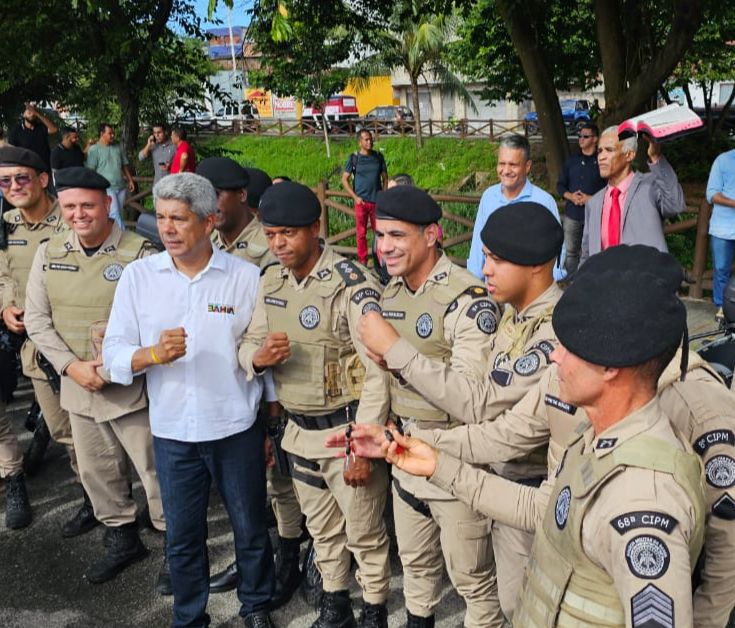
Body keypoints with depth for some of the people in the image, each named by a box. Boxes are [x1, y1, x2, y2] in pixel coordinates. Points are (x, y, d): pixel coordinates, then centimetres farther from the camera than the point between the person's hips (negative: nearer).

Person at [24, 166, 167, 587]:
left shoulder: (139, 254, -13)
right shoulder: (49, 253, 4)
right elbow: (37, 319, 4)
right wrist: (72, 366, -8)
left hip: (130, 388, -5)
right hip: (78, 387, 6)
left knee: (156, 472, 3)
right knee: (96, 472, 19)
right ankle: (122, 539, 40)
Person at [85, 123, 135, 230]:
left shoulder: (118, 147, 11)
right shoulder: (94, 149, -4)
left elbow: (124, 166, 19)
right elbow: (90, 170, -6)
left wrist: (130, 180, 15)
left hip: (121, 187, 5)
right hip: (106, 188, -5)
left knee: (118, 214, 9)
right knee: (115, 214, -11)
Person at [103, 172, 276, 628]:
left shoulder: (246, 277, -8)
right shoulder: (138, 275, -4)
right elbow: (114, 355, -4)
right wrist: (154, 354, -26)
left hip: (237, 430, -1)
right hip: (172, 433, 1)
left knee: (251, 528, 15)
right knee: (183, 536, 16)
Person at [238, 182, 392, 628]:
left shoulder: (352, 285, -20)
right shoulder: (272, 281, 2)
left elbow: (376, 373, -21)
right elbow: (249, 344, 9)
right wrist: (259, 357, -16)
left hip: (346, 428, -6)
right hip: (300, 431, 6)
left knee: (364, 533, 11)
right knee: (321, 528, 22)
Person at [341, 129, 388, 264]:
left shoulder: (378, 156, 6)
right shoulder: (354, 158, 0)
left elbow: (385, 177, 12)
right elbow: (344, 179, 3)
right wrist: (355, 197, -6)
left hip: (377, 201, 2)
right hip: (361, 201, -1)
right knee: (361, 233, 3)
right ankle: (362, 261, 12)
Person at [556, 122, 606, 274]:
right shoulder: (571, 161, 14)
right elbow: (560, 185, 15)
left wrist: (592, 199, -14)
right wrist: (571, 196, -5)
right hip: (572, 214, 4)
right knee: (570, 252, 6)